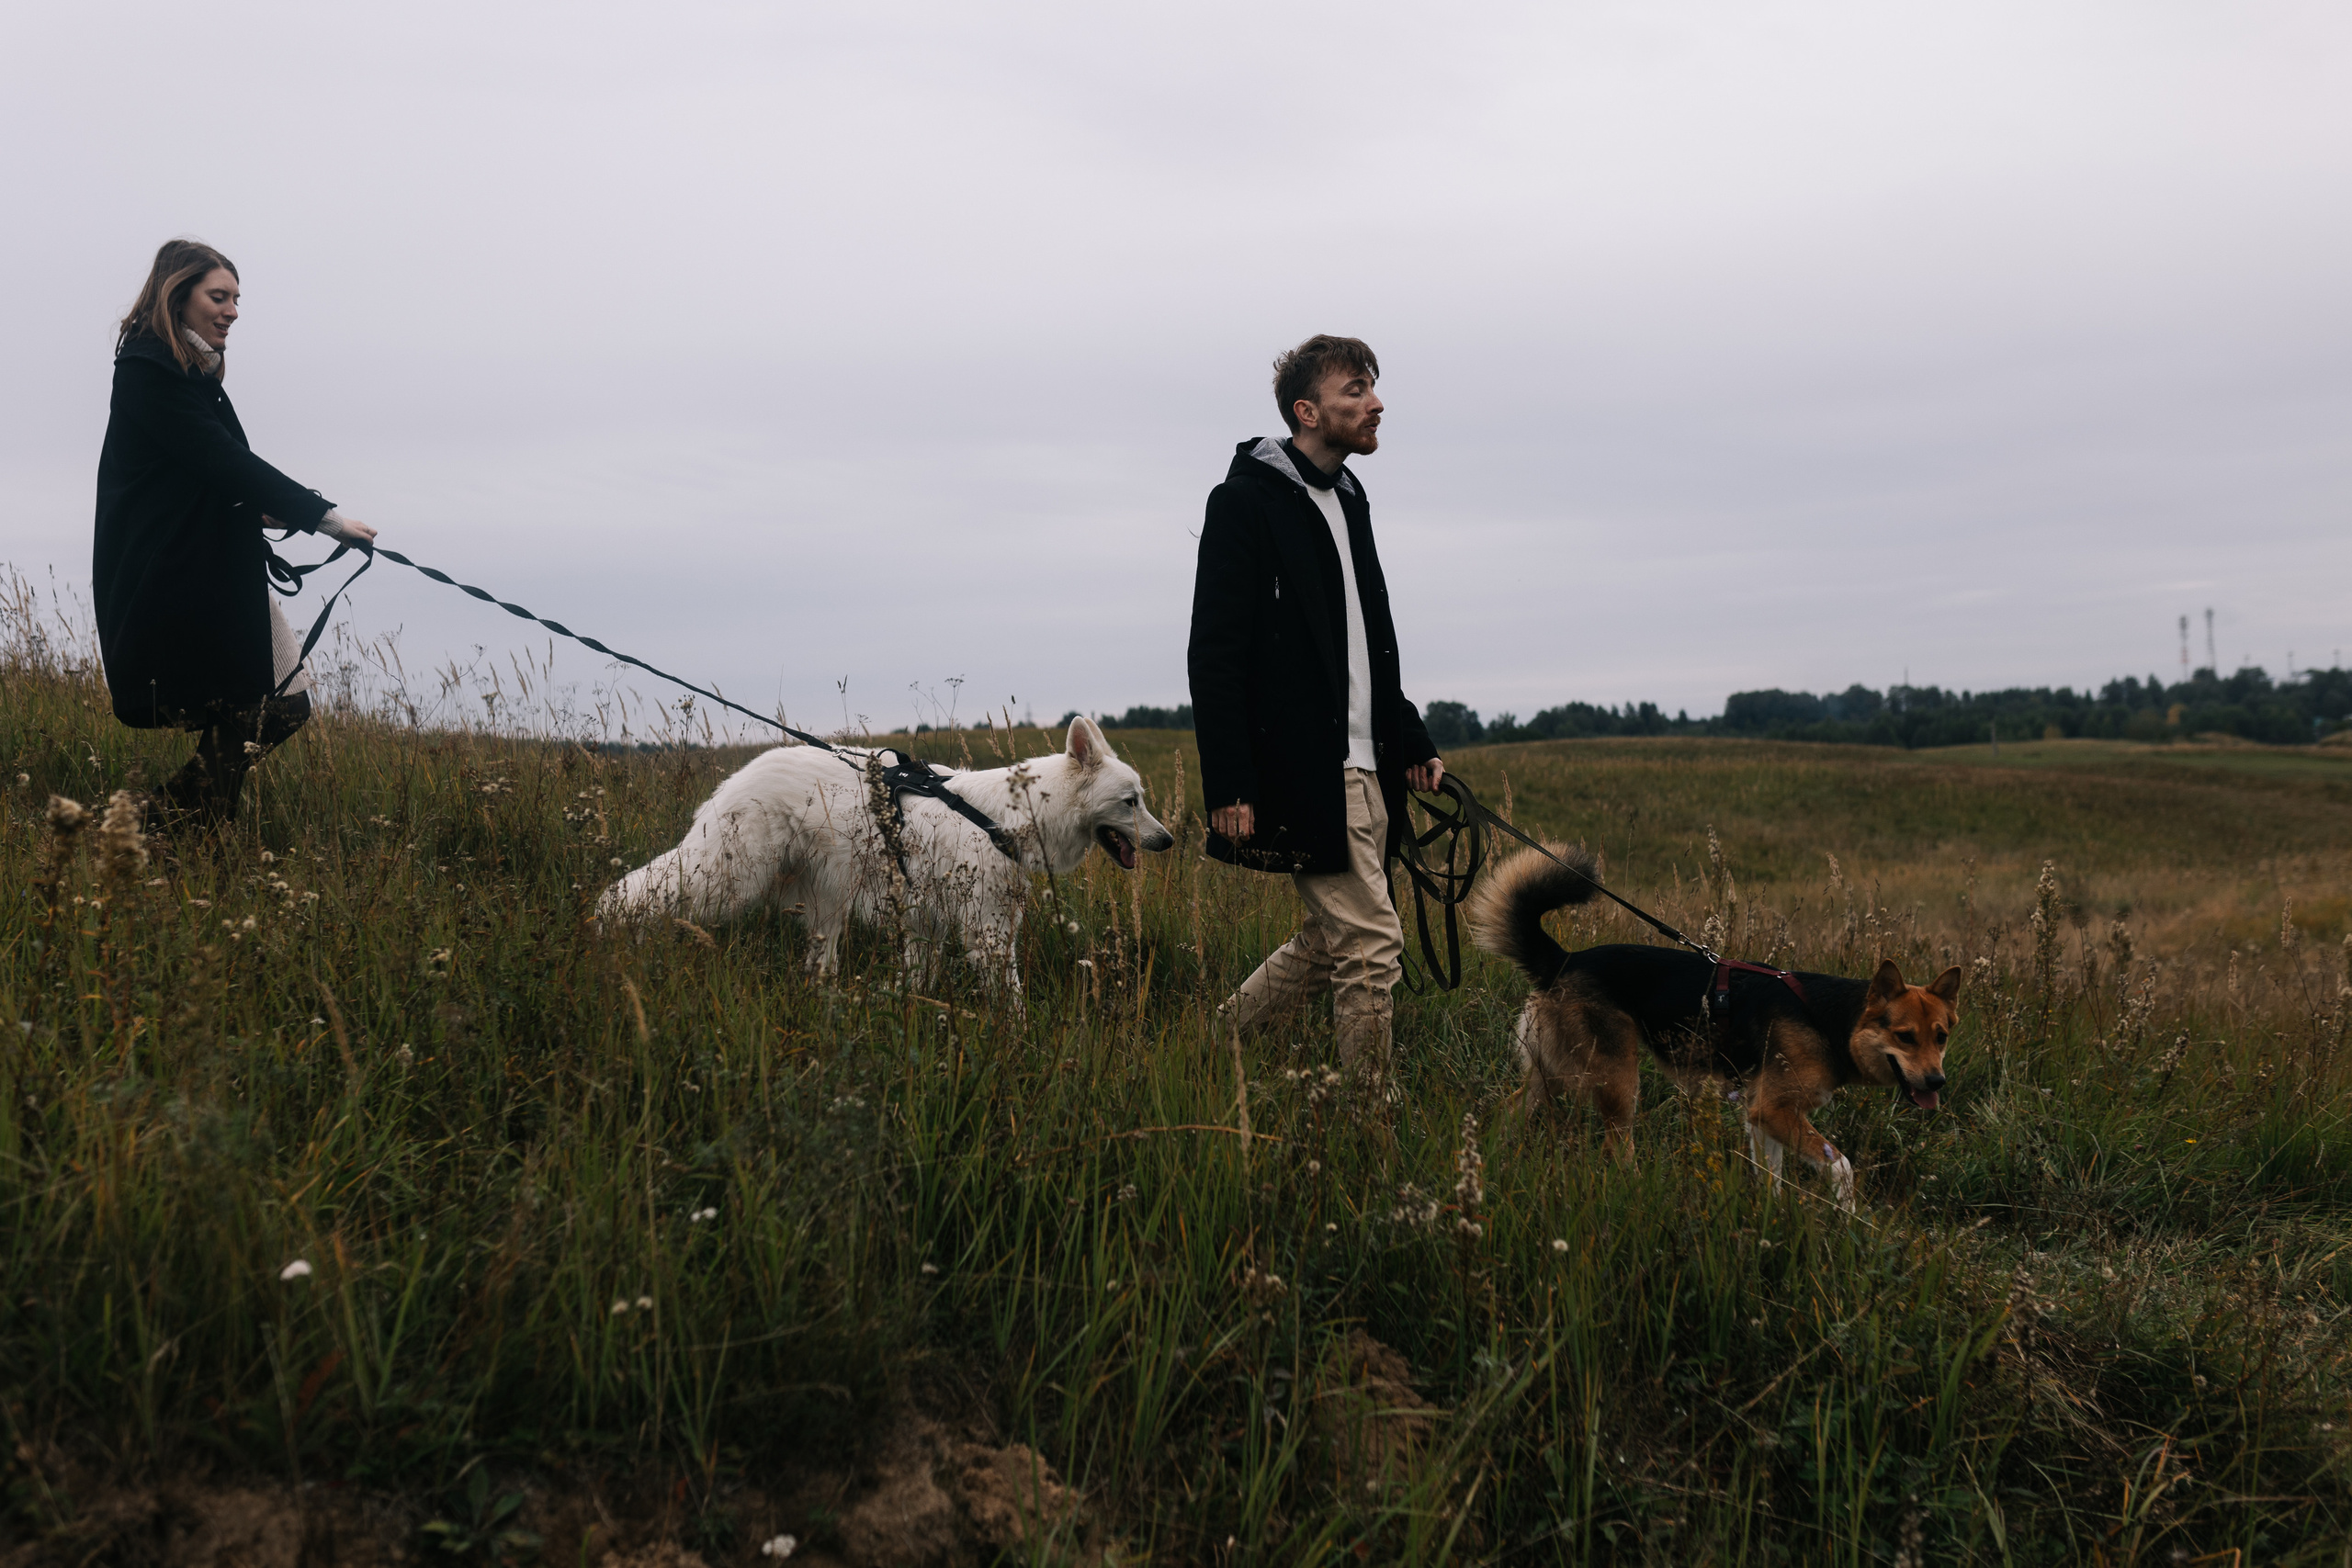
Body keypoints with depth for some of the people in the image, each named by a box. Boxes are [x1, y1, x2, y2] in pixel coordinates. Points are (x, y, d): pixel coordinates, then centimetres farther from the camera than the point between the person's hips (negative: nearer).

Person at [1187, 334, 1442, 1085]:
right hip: (1303, 776, -9)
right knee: (1371, 945, -7)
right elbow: (1214, 657, -13)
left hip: (1366, 774, 9)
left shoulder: (1349, 501, 18)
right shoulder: (1246, 502, -9)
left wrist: (1411, 743, 18)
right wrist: (1228, 789, -19)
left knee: (1329, 943, 14)